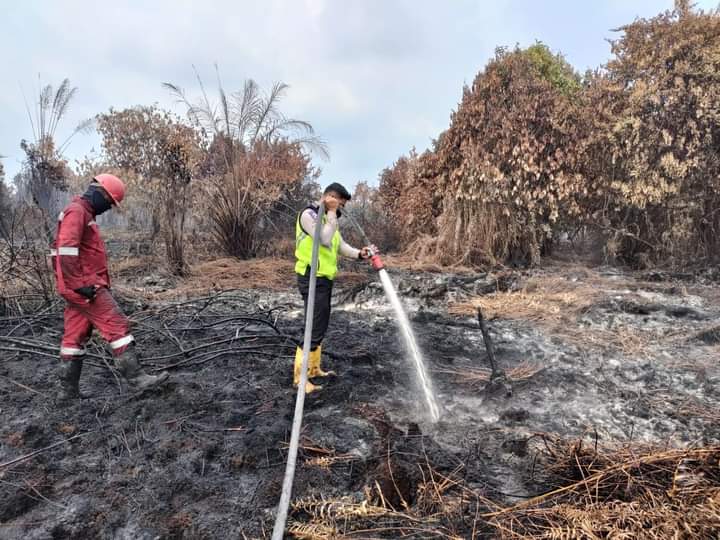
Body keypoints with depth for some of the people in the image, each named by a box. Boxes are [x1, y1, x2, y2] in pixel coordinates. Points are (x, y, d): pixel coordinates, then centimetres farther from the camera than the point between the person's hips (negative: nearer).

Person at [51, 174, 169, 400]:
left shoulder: (83, 214, 22)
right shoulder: (76, 211, -11)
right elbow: (67, 251, -22)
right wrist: (81, 285, -24)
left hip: (84, 286, 10)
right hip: (85, 287, -10)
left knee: (75, 336, 11)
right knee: (118, 326, -10)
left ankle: (69, 390, 18)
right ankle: (136, 378, -8)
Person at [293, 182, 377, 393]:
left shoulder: (327, 218, 15)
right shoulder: (309, 214, -14)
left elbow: (341, 246, 11)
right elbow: (325, 239, -26)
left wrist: (360, 253, -6)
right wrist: (332, 213, -18)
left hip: (324, 278, 10)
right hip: (312, 279, -10)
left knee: (320, 325, 16)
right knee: (314, 328, -9)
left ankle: (313, 369, 29)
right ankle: (300, 377, 0)